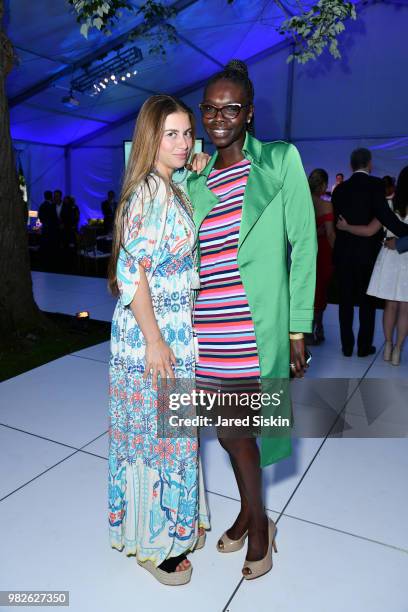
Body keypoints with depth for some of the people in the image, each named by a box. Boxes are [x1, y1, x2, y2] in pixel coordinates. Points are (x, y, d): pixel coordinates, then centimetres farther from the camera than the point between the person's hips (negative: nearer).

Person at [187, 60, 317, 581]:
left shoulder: (280, 161, -1)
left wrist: (298, 328, -8)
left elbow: (303, 244, -4)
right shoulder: (196, 178, 12)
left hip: (255, 325, -4)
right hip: (207, 329, 4)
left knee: (238, 427, 6)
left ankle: (257, 521, 36)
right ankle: (252, 514, 41)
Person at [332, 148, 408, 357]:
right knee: (367, 301, 9)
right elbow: (384, 214, -20)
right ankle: (364, 346, 15)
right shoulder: (375, 184, -8)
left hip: (343, 252, 3)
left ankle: (347, 346, 15)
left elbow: (336, 218, 4)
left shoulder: (340, 188, 5)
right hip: (368, 252, -3)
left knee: (346, 300, 10)